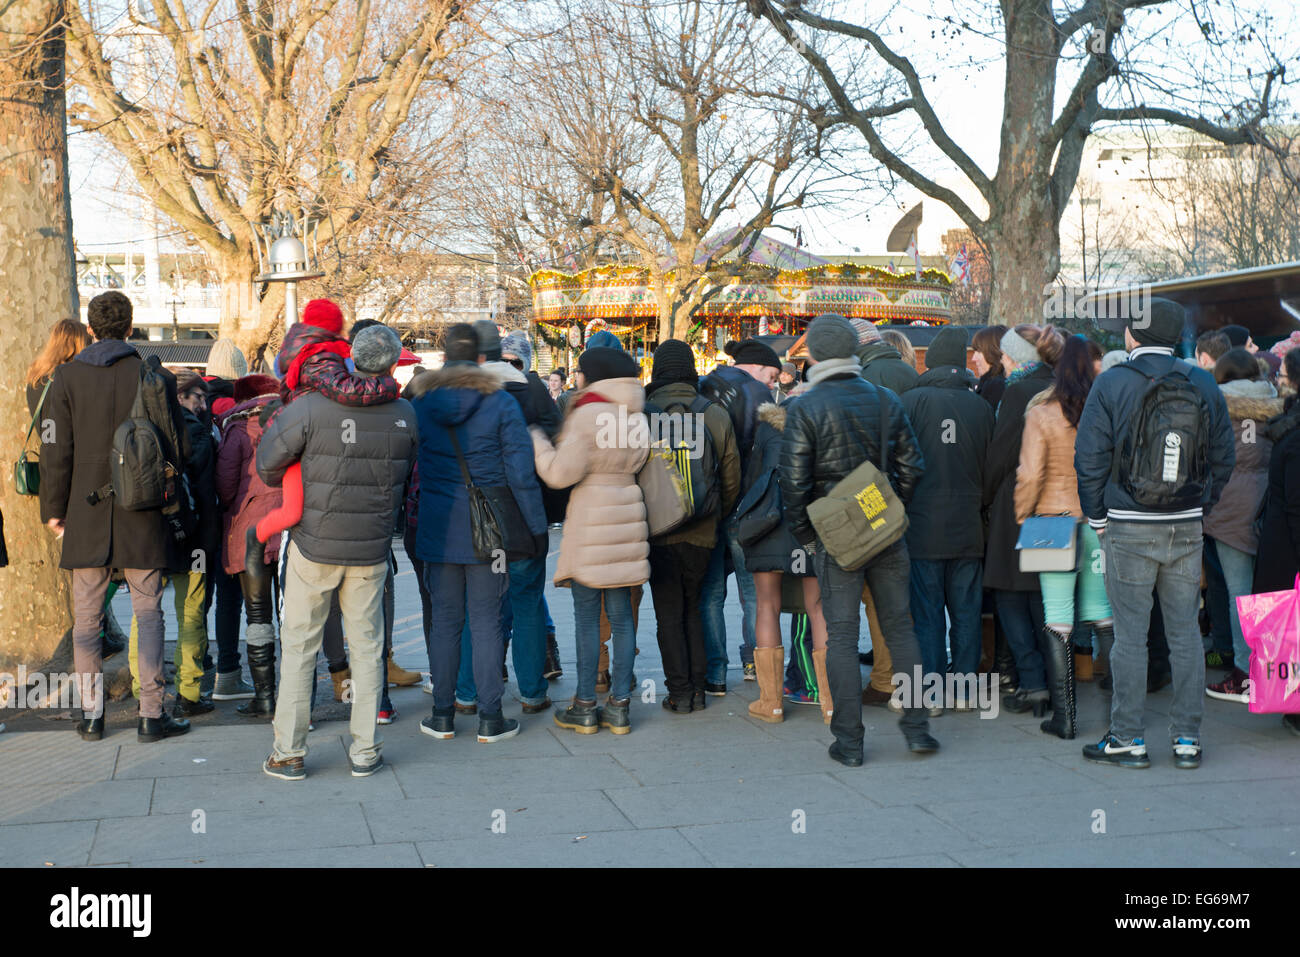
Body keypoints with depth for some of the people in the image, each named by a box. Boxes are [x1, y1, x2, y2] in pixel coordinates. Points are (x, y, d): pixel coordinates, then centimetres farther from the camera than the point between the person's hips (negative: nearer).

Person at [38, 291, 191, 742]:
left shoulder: (66, 376, -2)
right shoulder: (155, 377, -5)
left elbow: (57, 451, -3)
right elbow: (176, 447, -4)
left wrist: (53, 509, 6)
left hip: (86, 517, 1)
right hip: (143, 518, -1)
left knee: (86, 616, 10)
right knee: (148, 613, 6)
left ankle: (91, 714, 14)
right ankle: (151, 714, 6)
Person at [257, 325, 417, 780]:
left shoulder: (311, 408, -14)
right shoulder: (404, 415, -6)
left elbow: (267, 462, -6)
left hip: (314, 545, -2)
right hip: (371, 553, 2)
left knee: (299, 646, 9)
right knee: (367, 648, 13)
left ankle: (288, 753, 13)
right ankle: (365, 751, 17)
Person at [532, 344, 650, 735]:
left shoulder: (588, 414, -13)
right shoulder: (635, 417, 10)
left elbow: (561, 472, -16)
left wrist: (535, 440, 0)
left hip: (590, 522, -7)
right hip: (625, 519, 7)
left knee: (586, 615, 0)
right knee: (621, 614, 9)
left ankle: (585, 707, 6)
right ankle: (619, 705, 12)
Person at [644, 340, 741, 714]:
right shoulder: (715, 415, -2)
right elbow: (731, 479, 5)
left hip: (659, 532, -2)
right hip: (701, 532, 2)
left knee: (669, 613, 7)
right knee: (693, 608, 17)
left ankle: (680, 692, 7)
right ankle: (698, 687, 17)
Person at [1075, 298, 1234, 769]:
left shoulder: (1112, 383, -6)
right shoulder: (1204, 384, 5)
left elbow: (1090, 459, -7)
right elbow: (1223, 459, 10)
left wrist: (1096, 518, 3)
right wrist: (1199, 508, 17)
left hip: (1128, 527, -3)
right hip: (1187, 527, 3)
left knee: (1130, 633, 1)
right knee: (1184, 631, 9)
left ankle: (1127, 739, 6)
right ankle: (1187, 738, 14)